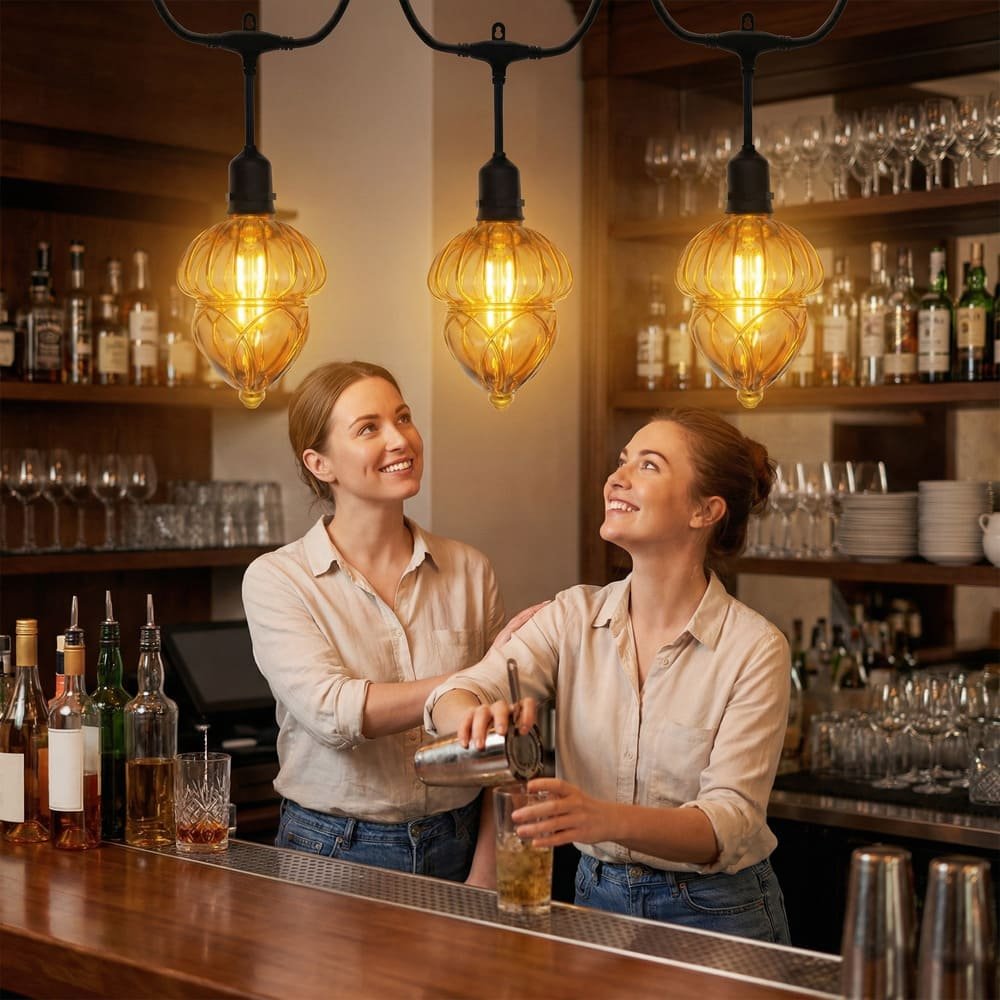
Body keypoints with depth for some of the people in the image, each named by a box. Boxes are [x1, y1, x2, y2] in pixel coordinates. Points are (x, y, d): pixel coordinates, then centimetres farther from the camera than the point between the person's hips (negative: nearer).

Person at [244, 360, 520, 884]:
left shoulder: (469, 571, 2)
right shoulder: (276, 579, -7)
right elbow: (331, 712, -21)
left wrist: (486, 872, -5)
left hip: (455, 851, 2)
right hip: (331, 855, -2)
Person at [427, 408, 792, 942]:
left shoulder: (755, 648, -13)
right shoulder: (573, 616, 0)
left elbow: (730, 822, -20)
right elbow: (454, 695, -13)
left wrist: (606, 819, -38)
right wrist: (479, 715, -37)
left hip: (716, 915, -3)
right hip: (597, 896, 4)